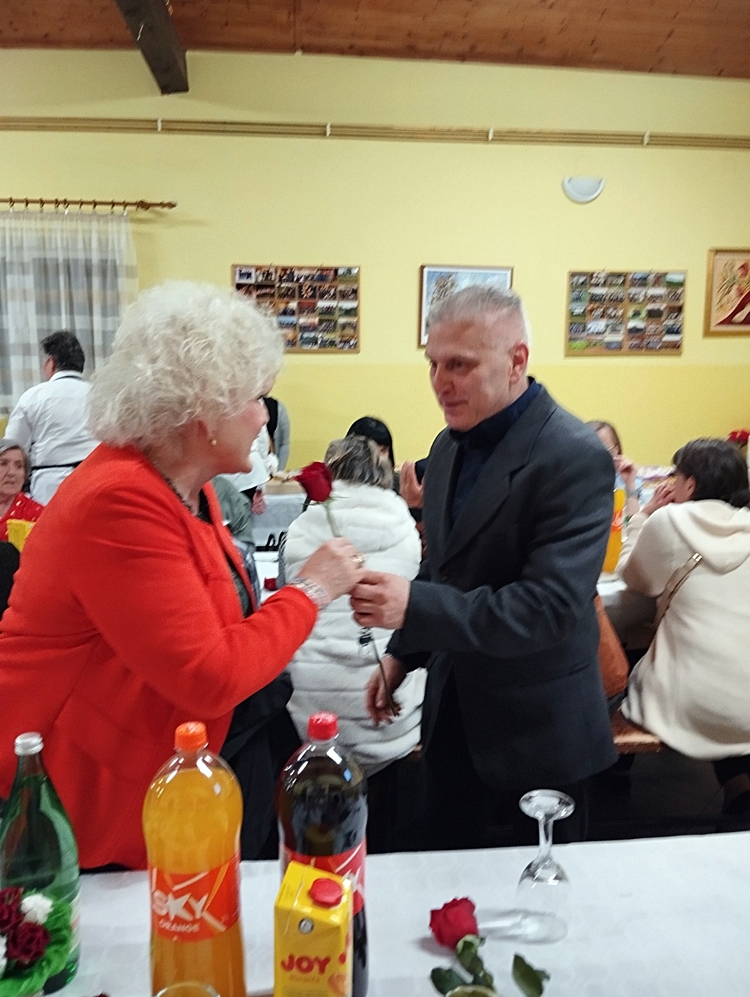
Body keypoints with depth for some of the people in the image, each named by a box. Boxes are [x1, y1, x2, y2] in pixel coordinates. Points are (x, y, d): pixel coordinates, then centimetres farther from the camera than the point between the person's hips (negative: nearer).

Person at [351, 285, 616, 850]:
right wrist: (402, 653, 11)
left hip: (538, 726, -6)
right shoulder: (450, 445, 3)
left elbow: (552, 605, -29)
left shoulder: (576, 457, -22)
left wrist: (414, 606, -35)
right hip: (453, 709, 7)